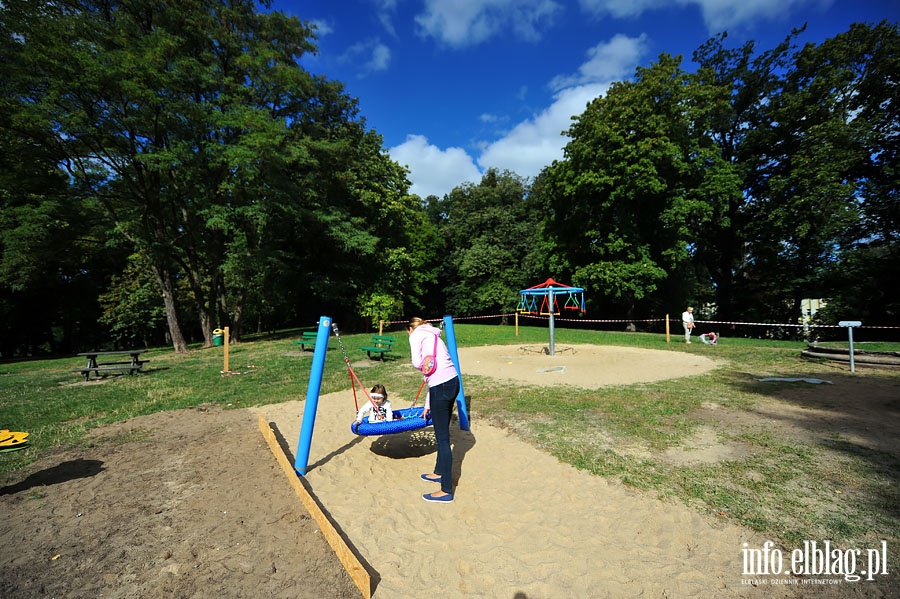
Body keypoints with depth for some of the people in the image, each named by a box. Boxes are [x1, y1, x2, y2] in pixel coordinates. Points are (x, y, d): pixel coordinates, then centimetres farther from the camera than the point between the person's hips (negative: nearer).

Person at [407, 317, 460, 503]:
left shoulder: (416, 334, 3)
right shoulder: (433, 335, 26)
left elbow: (417, 362, -12)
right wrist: (427, 405, 30)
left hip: (441, 386, -9)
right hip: (453, 381, 9)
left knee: (443, 438, -1)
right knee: (442, 433, 23)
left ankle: (446, 491, 9)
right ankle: (439, 472, 41)